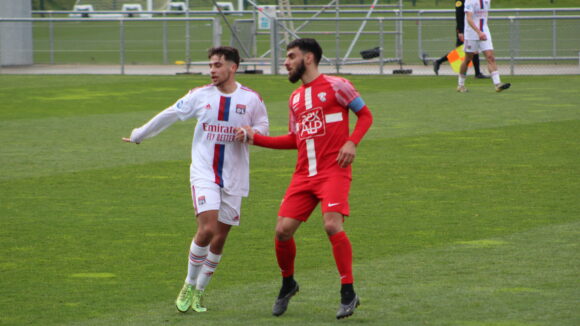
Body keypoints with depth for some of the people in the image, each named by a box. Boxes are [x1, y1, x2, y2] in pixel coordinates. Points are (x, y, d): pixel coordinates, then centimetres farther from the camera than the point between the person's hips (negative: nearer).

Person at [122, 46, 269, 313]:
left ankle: (199, 292, 20)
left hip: (234, 178, 1)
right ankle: (189, 286, 0)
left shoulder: (251, 99, 0)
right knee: (207, 229, -19)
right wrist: (139, 135, 22)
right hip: (204, 173, -1)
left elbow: (262, 129, 10)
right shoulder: (200, 95, 1)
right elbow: (168, 116, 12)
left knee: (220, 237, 4)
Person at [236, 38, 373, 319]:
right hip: (303, 174, 6)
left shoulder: (336, 86, -2)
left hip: (333, 171, -6)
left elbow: (365, 115, 4)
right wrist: (254, 138, 16)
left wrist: (351, 142, -13)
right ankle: (287, 284, 24)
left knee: (332, 225, -22)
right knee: (283, 230, -2)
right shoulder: (295, 98, 18)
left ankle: (348, 293, -11)